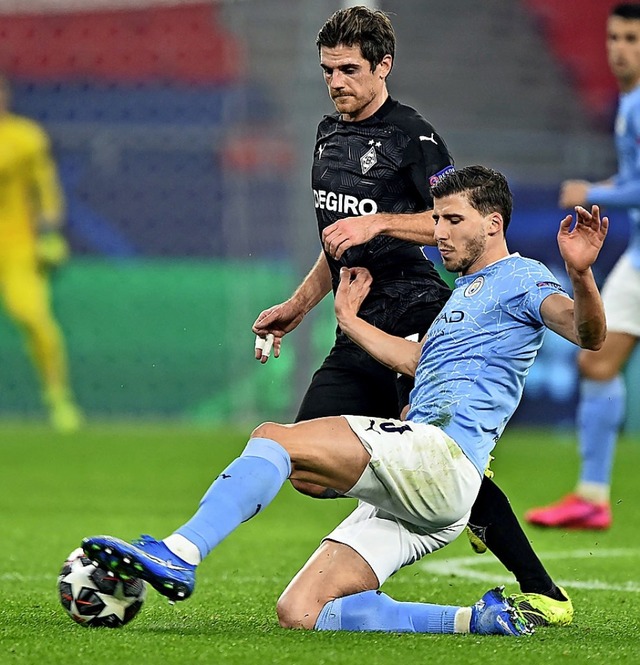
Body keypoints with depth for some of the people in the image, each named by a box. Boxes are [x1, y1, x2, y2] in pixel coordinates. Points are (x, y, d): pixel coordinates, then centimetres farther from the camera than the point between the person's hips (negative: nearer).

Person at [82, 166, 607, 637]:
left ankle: (179, 554, -41)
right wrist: (349, 319, 43)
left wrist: (580, 275, -34)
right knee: (299, 614, -4)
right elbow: (420, 361, 34)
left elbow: (587, 333, -14)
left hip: (440, 456, -10)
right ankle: (479, 620, -5)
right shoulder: (466, 289, 33)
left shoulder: (521, 278, 3)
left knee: (273, 439, -24)